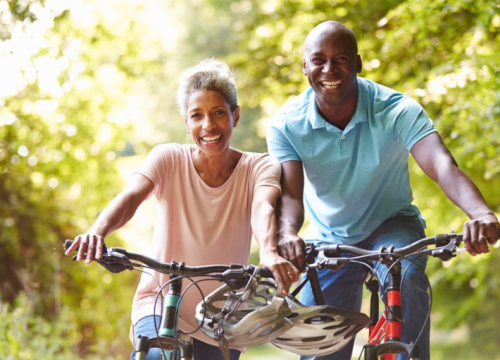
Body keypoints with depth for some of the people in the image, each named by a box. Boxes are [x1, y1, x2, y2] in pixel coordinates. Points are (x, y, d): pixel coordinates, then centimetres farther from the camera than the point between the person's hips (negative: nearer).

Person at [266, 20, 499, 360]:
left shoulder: (397, 110, -24)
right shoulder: (286, 124, -17)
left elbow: (444, 166, -39)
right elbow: (289, 192, -28)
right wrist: (287, 234, -53)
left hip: (391, 225, -2)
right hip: (328, 239, 2)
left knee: (406, 280, -35)